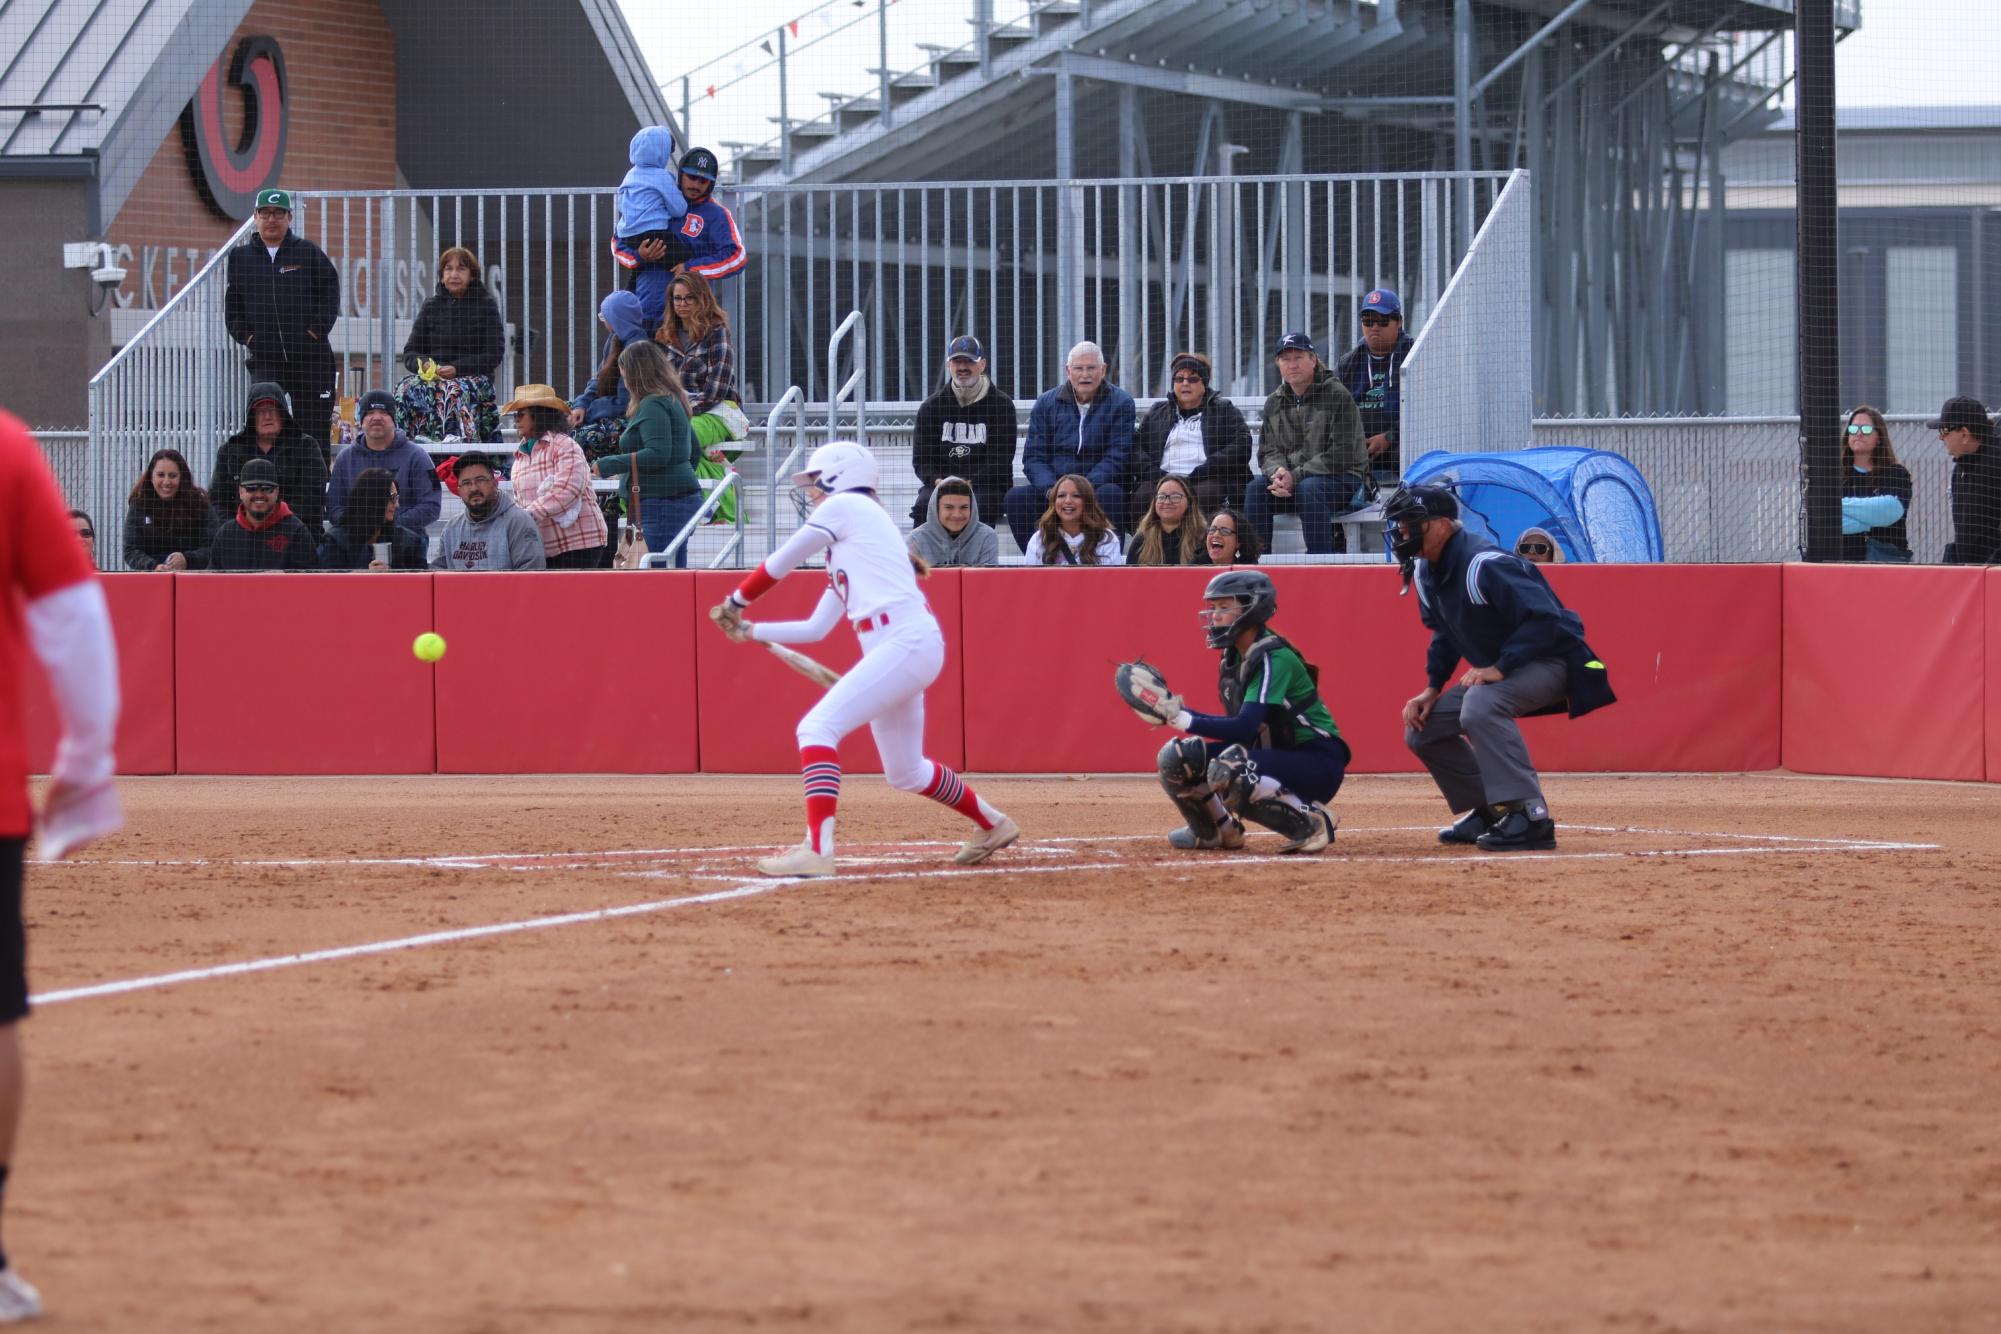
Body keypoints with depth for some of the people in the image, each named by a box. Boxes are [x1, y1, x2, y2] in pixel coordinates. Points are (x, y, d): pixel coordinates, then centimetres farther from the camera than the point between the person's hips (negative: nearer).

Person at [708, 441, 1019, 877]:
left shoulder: (846, 506, 1)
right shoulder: (843, 546, 27)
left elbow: (780, 564, 3)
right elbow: (816, 628, 26)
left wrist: (735, 602, 16)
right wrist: (750, 630, 27)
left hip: (907, 641, -10)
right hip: (899, 652, 10)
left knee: (818, 727, -20)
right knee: (905, 773, 21)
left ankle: (817, 849, -31)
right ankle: (992, 825, 39)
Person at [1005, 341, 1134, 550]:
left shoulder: (1121, 403, 3)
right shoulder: (1047, 404, 11)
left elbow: (1116, 457, -5)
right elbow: (1033, 456, 7)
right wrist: (1049, 488, -15)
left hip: (1099, 486, -2)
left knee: (1109, 494, -37)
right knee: (1015, 496, -25)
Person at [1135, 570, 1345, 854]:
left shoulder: (1274, 659, -21)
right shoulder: (1233, 658, 6)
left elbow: (1244, 728, -30)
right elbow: (1239, 725, 8)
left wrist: (1181, 719, -29)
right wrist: (1177, 712, -4)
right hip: (1274, 753, 9)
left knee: (1227, 772, -35)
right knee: (1175, 756, -4)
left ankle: (1310, 821, -17)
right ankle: (1215, 830, 20)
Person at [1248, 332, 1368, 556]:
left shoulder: (1337, 396, -8)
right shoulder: (1274, 403, 12)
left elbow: (1341, 455, -14)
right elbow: (1268, 451, 11)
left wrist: (1296, 477, -19)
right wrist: (1278, 473, -15)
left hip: (1342, 479, -5)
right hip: (1289, 478, 5)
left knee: (1309, 489, -37)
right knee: (1256, 488, -21)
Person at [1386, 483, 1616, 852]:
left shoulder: (1485, 566, -27)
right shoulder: (1426, 572, 2)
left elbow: (1544, 618, -32)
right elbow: (1444, 636, 16)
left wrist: (1499, 668, -34)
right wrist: (1431, 689, 4)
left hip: (1552, 660, -10)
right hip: (1492, 671, 10)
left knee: (1480, 705, -37)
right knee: (1422, 727, 5)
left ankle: (1530, 817, -36)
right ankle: (1489, 812, 15)